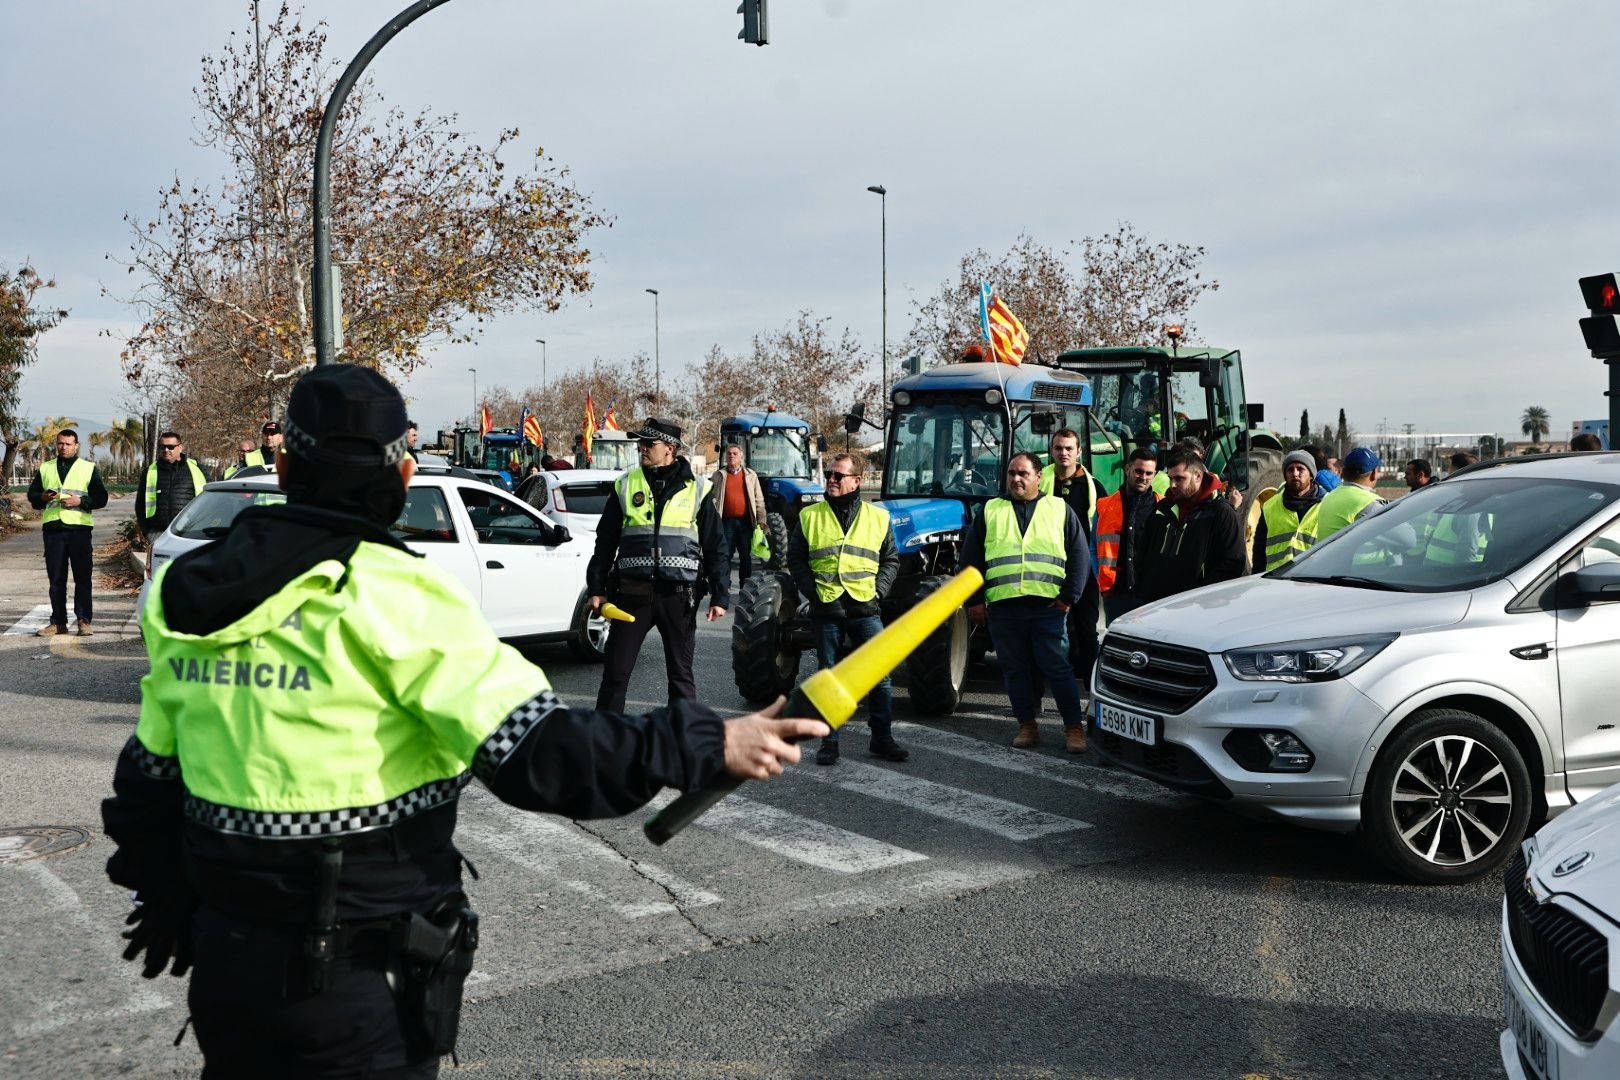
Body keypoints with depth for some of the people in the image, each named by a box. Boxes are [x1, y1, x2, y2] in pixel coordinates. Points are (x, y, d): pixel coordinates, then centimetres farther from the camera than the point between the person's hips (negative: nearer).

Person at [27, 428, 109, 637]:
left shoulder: (89, 468, 9)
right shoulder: (45, 468, 17)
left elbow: (101, 498, 4)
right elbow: (32, 495, 17)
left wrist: (80, 501, -12)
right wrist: (43, 497, -5)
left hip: (79, 528, -3)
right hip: (52, 528, 3)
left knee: (82, 577, -4)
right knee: (56, 578, 5)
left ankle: (84, 621, -1)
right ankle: (58, 622, 10)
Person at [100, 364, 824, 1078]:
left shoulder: (184, 595, 2)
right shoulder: (391, 596, -20)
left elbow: (149, 779, 11)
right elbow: (533, 748, -26)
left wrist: (170, 906, 25)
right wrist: (709, 746, -22)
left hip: (225, 951, 6)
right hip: (358, 971, -6)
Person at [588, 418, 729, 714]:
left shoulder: (696, 490, 5)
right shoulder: (626, 485, 8)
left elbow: (715, 548, 6)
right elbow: (605, 542, 12)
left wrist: (720, 596, -1)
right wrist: (596, 588, 6)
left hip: (678, 596, -1)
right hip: (633, 592, 1)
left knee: (680, 675, 7)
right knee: (616, 670, 2)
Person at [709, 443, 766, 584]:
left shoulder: (750, 475, 9)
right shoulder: (718, 475, 7)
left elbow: (759, 501, 8)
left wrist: (761, 520, -2)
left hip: (745, 521, 1)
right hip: (726, 521, -1)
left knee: (746, 555, 7)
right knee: (725, 555, -1)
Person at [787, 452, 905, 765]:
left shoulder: (877, 516, 7)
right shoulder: (810, 516, 6)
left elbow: (891, 559, 13)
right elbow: (795, 558, 8)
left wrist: (878, 590, 0)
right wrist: (811, 590, -3)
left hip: (865, 610, 0)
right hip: (826, 610, 0)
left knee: (879, 676, 0)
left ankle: (882, 739, 11)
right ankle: (829, 742, 14)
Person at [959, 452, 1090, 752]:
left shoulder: (1060, 510, 10)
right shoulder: (990, 512, 13)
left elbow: (1080, 557, 7)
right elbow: (969, 561, 12)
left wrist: (1069, 597, -2)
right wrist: (973, 600, 4)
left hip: (1048, 606, -2)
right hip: (1003, 607, 2)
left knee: (1057, 667, -2)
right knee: (1015, 669, 7)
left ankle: (1074, 727, 5)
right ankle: (1027, 725, 17)